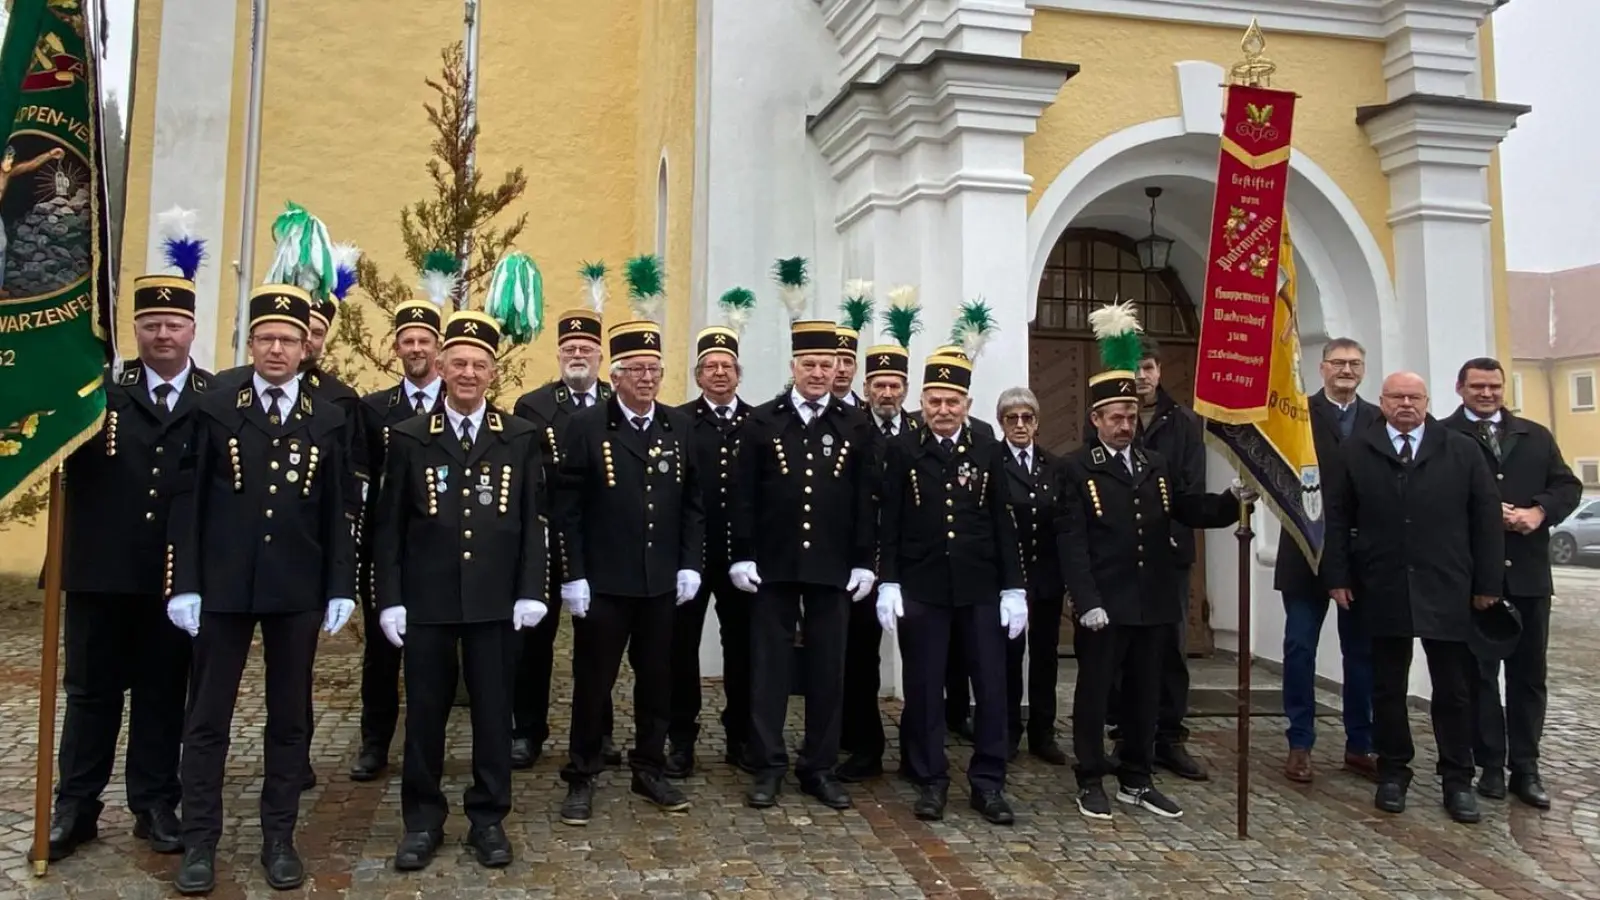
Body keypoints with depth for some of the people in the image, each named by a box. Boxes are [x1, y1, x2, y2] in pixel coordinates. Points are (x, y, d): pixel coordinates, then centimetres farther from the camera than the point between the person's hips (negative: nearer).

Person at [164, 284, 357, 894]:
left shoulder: (328, 421, 5)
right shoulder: (215, 410, 2)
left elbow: (338, 513, 4)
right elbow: (188, 503, 1)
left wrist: (341, 587, -1)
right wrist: (184, 583, -5)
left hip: (298, 590, 1)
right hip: (222, 586, 0)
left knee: (289, 718, 8)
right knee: (208, 717, 6)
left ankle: (279, 839, 19)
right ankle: (200, 842, 18)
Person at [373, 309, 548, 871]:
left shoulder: (520, 439, 4)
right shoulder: (408, 437, 4)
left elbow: (534, 522, 3)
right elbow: (390, 525, 3)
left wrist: (531, 591, -5)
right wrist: (390, 598, -3)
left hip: (496, 600, 0)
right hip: (426, 599, 0)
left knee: (493, 711, 8)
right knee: (425, 712, 9)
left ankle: (488, 818, 22)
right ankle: (422, 820, 24)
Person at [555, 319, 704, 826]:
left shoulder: (679, 427, 5)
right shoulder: (586, 427, -5)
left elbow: (693, 502, 8)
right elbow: (568, 510, -6)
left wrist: (690, 564, 1)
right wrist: (573, 576, -10)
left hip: (663, 581, 4)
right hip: (603, 582, -3)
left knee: (657, 679, 13)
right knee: (593, 682, 7)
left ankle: (649, 771, 28)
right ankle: (581, 778, 21)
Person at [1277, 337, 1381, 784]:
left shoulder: (1379, 420, 8)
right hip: (1308, 547, -3)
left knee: (1362, 650, 11)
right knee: (1300, 648, 2)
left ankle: (1359, 745, 23)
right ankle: (1300, 745, 13)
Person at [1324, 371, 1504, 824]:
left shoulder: (1463, 450, 4)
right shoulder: (1355, 452, 4)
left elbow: (1487, 517, 3)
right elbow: (1337, 518, 3)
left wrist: (1488, 582, -1)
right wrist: (1338, 577, -3)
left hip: (1447, 592, 0)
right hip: (1383, 591, 0)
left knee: (1454, 690, 7)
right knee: (1388, 689, 9)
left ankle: (1457, 780, 18)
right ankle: (1393, 773, 20)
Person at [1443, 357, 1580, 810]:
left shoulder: (1536, 436, 12)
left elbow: (1569, 486, 7)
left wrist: (1539, 512, -11)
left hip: (1528, 570, 4)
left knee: (1529, 672, 8)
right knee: (1480, 671, 6)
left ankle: (1525, 768, 17)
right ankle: (1490, 765, 15)